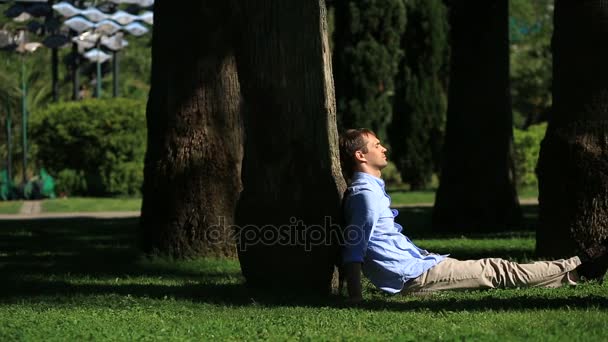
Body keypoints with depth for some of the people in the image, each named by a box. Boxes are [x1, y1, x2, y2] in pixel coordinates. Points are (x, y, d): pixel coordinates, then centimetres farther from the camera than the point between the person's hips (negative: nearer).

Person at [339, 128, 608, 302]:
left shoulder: (372, 190, 17)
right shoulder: (365, 194, -16)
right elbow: (353, 250, -23)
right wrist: (354, 298, -30)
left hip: (418, 265, 10)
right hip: (414, 276, -10)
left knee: (495, 268, 13)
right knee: (499, 271, -2)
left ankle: (576, 269, 19)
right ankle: (577, 271, 6)